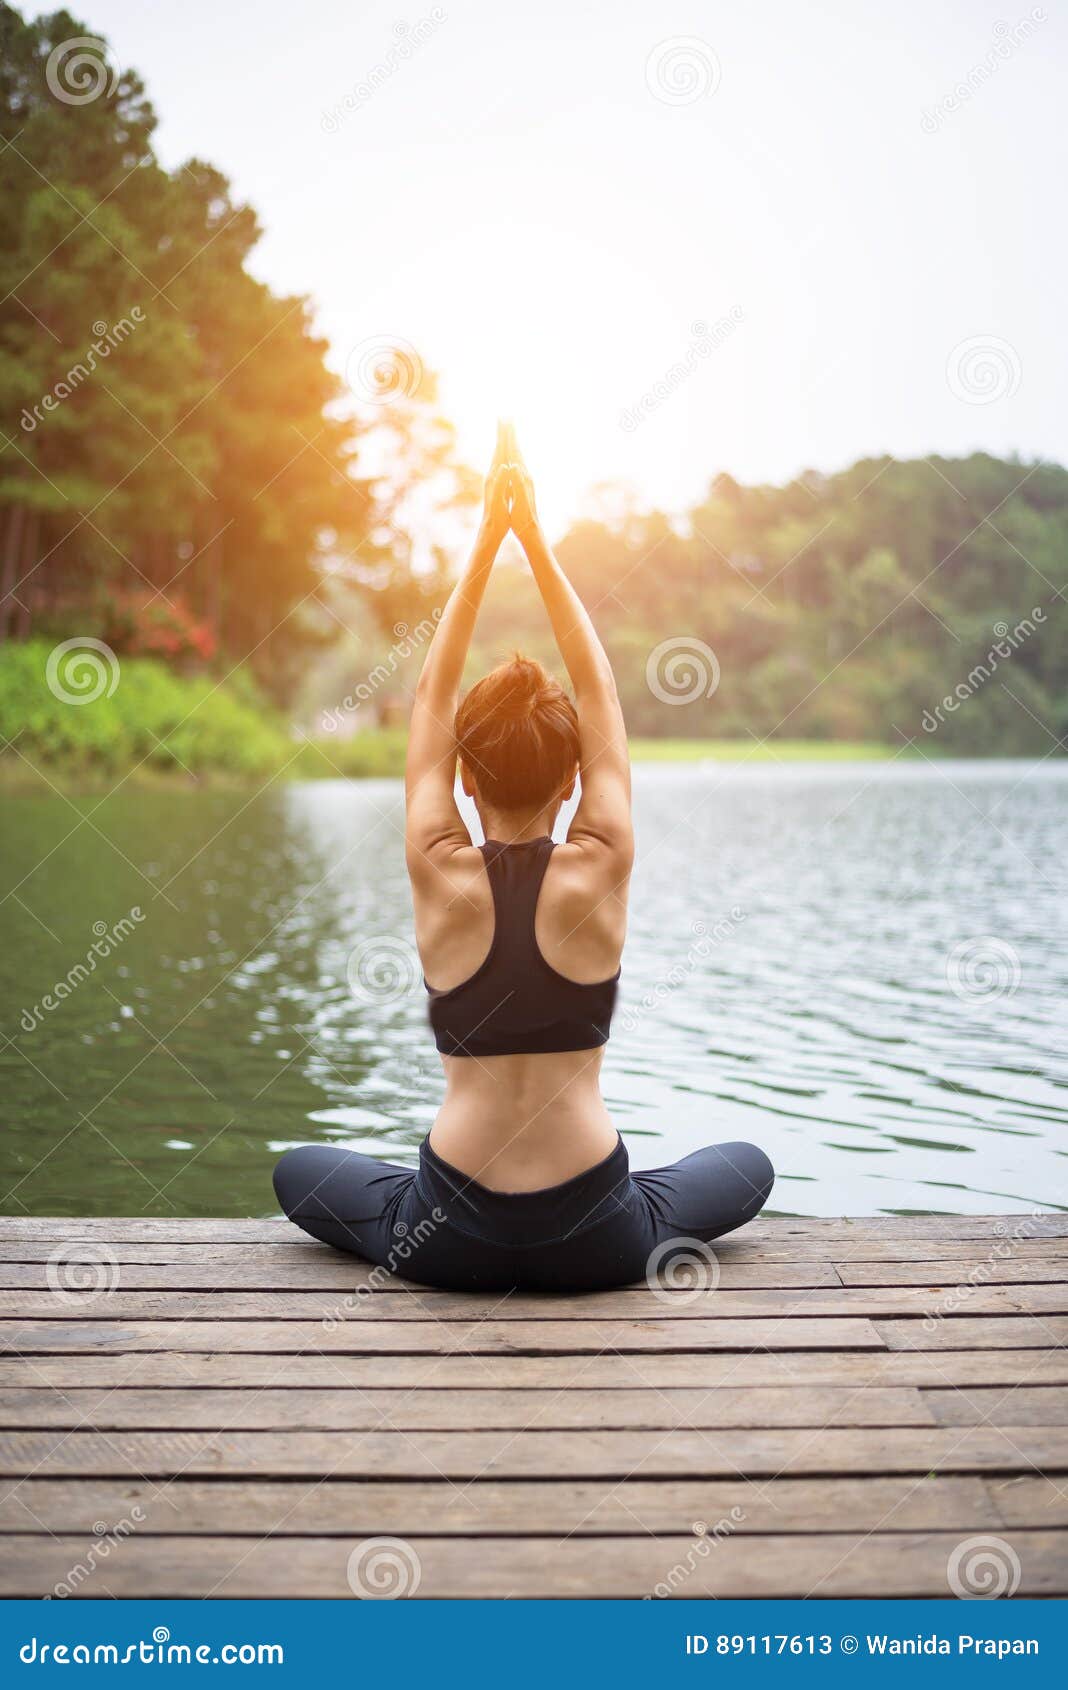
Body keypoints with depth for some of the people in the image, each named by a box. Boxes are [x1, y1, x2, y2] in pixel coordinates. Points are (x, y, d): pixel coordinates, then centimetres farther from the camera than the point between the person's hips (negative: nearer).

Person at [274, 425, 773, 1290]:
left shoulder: (442, 877, -6)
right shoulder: (599, 873, -7)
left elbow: (431, 697, 4)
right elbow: (601, 693, 3)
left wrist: (487, 541, 6)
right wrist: (536, 542, 5)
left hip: (449, 1241, 0)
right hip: (594, 1242, 0)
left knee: (299, 1171, 29)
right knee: (748, 1166, 29)